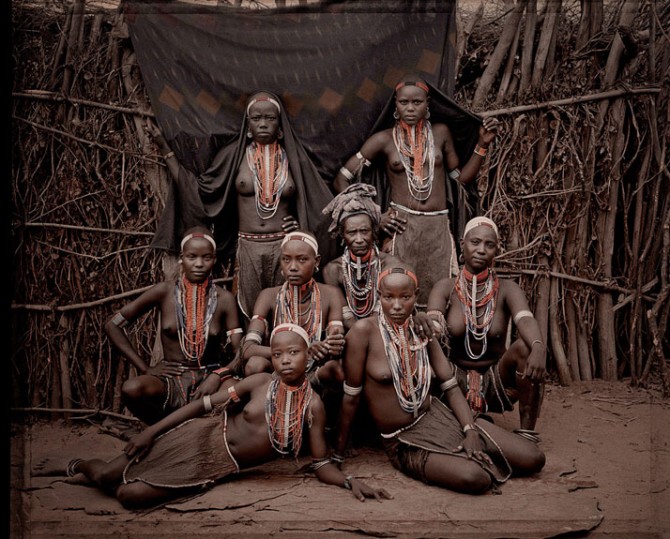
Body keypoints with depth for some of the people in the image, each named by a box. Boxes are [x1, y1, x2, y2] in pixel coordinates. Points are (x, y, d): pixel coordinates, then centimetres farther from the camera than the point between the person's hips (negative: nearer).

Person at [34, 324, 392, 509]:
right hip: (200, 437, -1)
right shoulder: (260, 382, -8)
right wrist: (151, 430, -5)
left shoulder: (313, 405, -8)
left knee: (129, 495, -13)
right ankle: (74, 466, 34)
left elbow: (321, 464, -2)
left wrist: (350, 482, -22)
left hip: (219, 466, 1)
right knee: (105, 476, -5)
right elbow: (205, 404, -3)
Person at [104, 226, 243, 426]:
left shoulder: (224, 299, -2)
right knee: (131, 389, -33)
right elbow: (112, 324, 2)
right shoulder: (165, 291, -3)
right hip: (170, 378, 0)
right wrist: (144, 368, -3)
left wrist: (217, 376, -23)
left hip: (208, 377, 0)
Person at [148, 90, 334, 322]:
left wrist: (302, 225, -5)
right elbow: (197, 189, 5)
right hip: (248, 249, 0)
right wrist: (164, 148, 3)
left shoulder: (293, 157, 6)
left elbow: (317, 202, 15)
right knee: (252, 317, 5)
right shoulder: (234, 155, 5)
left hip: (284, 249, 0)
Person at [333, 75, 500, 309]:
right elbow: (341, 180, 3)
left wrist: (482, 145, 5)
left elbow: (462, 177, 15)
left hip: (438, 228, 2)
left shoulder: (440, 132, 11)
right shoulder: (384, 139, 4)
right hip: (401, 228, -2)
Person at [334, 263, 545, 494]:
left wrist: (470, 430, -13)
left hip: (438, 416, 5)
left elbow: (451, 387, 2)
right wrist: (337, 455, -4)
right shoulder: (364, 331, -15)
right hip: (404, 441, -4)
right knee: (475, 478, -31)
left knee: (533, 459, -6)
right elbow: (351, 397, -11)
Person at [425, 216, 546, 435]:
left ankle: (526, 432, -21)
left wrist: (538, 347, -49)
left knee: (526, 345, -28)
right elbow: (433, 323, -21)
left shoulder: (506, 289, -5)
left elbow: (526, 319, -26)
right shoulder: (445, 288, -3)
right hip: (455, 383, 0)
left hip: (496, 382, 0)